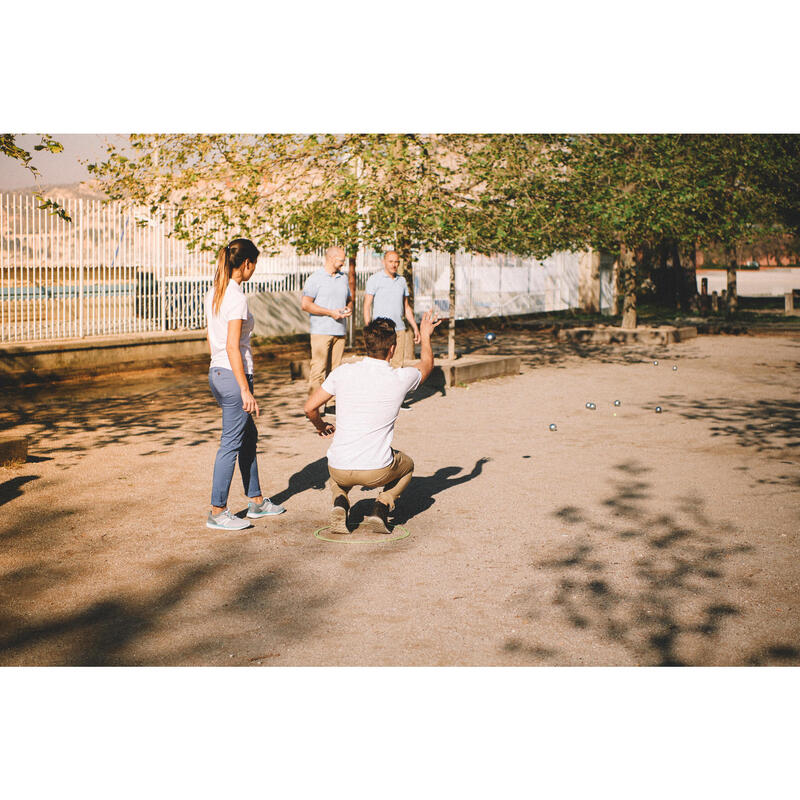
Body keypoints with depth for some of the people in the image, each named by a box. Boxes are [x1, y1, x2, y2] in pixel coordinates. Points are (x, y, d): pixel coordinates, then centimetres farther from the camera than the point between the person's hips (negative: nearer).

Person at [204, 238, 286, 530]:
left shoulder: (213, 294, 10)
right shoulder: (236, 297, -17)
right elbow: (232, 347, -21)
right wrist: (245, 391, -19)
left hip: (216, 373, 10)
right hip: (234, 375, -10)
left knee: (248, 436, 19)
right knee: (231, 444, -1)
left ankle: (256, 501, 29)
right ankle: (217, 512, 7)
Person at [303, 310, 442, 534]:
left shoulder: (343, 372, -3)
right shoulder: (400, 378, -5)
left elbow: (310, 408, 5)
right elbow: (426, 366, 19)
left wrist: (322, 427, 26)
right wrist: (425, 335, 36)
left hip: (340, 471, 1)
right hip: (377, 471, -1)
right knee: (407, 465, 32)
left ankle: (340, 501, 7)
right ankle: (381, 506, 7)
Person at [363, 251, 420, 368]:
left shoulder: (402, 280, 15)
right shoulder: (375, 279, -1)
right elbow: (367, 305, -5)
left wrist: (415, 327, 15)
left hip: (400, 329, 5)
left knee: (398, 364, 2)